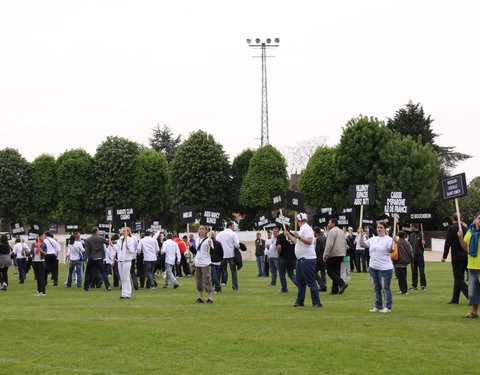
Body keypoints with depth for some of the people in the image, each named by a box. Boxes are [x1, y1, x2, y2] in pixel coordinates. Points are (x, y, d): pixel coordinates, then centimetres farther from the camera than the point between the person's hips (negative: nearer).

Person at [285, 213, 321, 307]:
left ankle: (316, 302, -9)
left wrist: (299, 237, -29)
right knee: (300, 281, 15)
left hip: (307, 259, -11)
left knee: (311, 282, -10)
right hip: (301, 259, 11)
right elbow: (297, 242, 29)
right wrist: (289, 235, 33)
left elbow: (309, 241, -25)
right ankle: (300, 301, 22)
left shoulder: (306, 228, -12)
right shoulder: (302, 229, 19)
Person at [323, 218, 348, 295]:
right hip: (341, 255, 9)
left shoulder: (332, 231, -11)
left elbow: (329, 244, -19)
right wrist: (344, 254, 24)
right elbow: (345, 244, 21)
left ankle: (342, 284, -19)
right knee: (336, 272, 11)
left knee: (330, 271, -5)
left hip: (333, 255, -9)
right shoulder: (341, 231, 18)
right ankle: (335, 290, 9)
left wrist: (325, 255, -16)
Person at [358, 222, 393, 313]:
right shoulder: (373, 239, 12)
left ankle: (388, 307, 5)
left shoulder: (388, 239, -7)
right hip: (373, 268, 7)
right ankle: (378, 307, 22)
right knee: (376, 288, 13)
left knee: (385, 288, -3)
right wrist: (361, 234, 11)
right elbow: (363, 244, 17)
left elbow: (391, 250, -17)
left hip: (385, 268, -7)